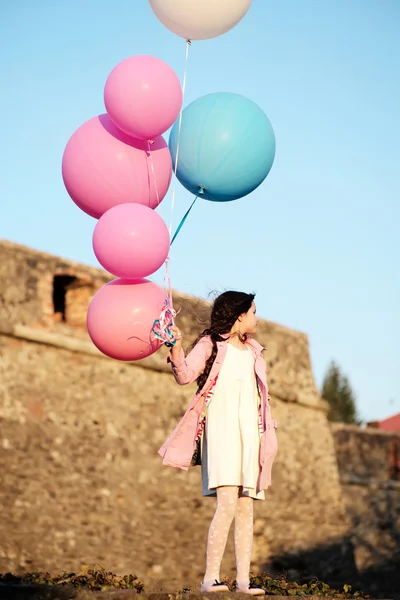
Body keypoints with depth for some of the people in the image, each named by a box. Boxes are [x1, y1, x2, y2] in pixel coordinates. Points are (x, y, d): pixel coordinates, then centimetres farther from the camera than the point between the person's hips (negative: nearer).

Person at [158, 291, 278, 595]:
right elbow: (186, 375, -12)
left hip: (249, 432, 6)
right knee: (227, 504, -19)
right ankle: (210, 577, -17)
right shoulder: (211, 344, 2)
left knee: (246, 508, 2)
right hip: (221, 430, -6)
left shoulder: (253, 352, 20)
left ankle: (243, 579, 2)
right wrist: (176, 348, -29)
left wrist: (267, 433, 15)